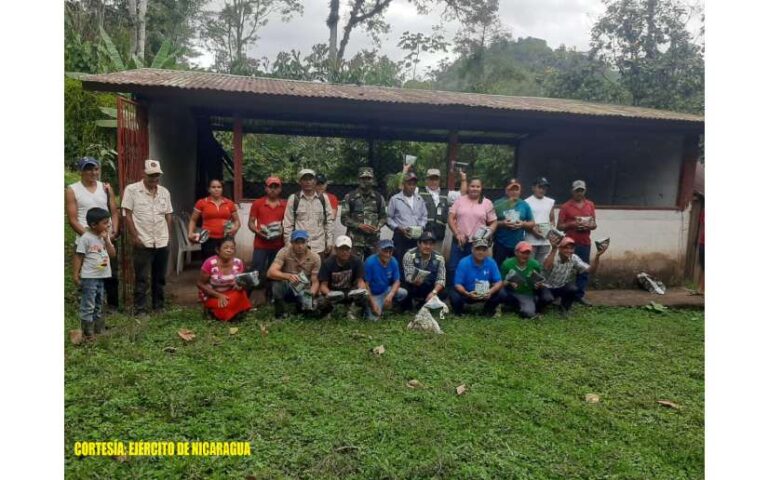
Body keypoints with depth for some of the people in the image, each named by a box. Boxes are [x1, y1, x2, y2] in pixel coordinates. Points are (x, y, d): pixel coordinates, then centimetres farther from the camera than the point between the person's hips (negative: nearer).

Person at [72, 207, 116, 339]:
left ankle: (97, 329, 28)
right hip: (89, 277, -7)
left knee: (98, 305, 17)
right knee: (88, 306, -2)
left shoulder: (106, 236, 8)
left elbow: (112, 254, 2)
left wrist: (106, 240, -9)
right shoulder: (86, 238, -13)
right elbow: (78, 257, -11)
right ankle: (87, 333, 6)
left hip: (102, 276, 7)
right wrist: (76, 275, -14)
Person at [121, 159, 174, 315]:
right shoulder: (132, 190, -4)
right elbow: (127, 215, -6)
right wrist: (134, 236, -11)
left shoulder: (164, 192, 10)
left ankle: (159, 306, 22)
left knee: (160, 277, 12)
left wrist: (168, 235, 6)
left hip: (162, 242, 5)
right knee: (142, 278, 1)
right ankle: (140, 309, 9)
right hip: (142, 243, -4)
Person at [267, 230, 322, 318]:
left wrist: (311, 293, -32)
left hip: (304, 291, 2)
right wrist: (288, 276, -44)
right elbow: (270, 273, -27)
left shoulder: (315, 257, -12)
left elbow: (315, 282, -10)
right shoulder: (284, 252, -17)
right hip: (286, 289, -1)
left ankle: (300, 306, 12)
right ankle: (280, 314, -11)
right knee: (277, 282, -34)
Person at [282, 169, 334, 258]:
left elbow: (329, 220, 9)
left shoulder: (323, 198, 5)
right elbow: (288, 224, 2)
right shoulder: (293, 199, 0)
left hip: (319, 246, 2)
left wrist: (329, 241, 5)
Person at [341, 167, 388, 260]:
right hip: (355, 240, -3)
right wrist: (359, 225, -14)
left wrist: (378, 226, -7)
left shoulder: (378, 197, 11)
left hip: (373, 240, 3)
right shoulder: (349, 197, 2)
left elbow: (383, 216, 15)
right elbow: (344, 218, -1)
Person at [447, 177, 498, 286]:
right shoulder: (460, 200, 4)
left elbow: (493, 222, 5)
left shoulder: (487, 203, 3)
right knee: (453, 268, 6)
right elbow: (450, 218, 1)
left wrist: (487, 234, -13)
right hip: (459, 241, 1)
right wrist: (457, 233, -10)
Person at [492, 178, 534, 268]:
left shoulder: (524, 205, 6)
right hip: (501, 244, -2)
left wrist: (523, 224, -11)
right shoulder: (498, 204, -2)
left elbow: (532, 224, 10)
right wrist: (502, 223, -19)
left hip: (518, 245, 3)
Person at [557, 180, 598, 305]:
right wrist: (571, 224, -17)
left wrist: (589, 226, -7)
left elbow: (594, 224, 15)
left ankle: (580, 295, 11)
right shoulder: (565, 206, -1)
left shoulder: (590, 205, 11)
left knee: (584, 269, 3)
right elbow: (559, 226, -1)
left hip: (585, 243, 4)